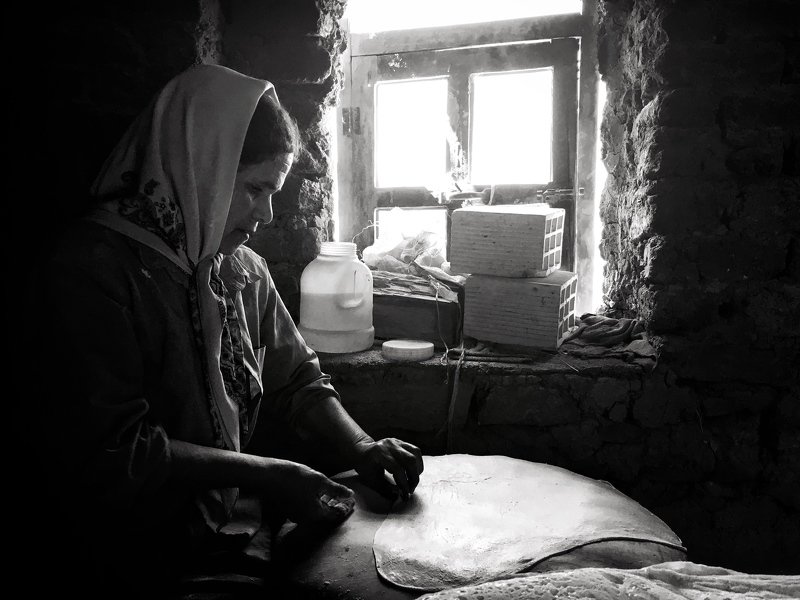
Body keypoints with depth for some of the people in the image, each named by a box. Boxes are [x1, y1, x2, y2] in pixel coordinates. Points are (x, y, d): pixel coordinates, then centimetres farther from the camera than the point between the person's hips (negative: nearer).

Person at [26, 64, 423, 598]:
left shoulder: (245, 269, 8)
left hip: (250, 525, 7)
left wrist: (360, 447, -4)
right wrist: (262, 473, -18)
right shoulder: (94, 268, -15)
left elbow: (298, 380, 14)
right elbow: (111, 453, -19)